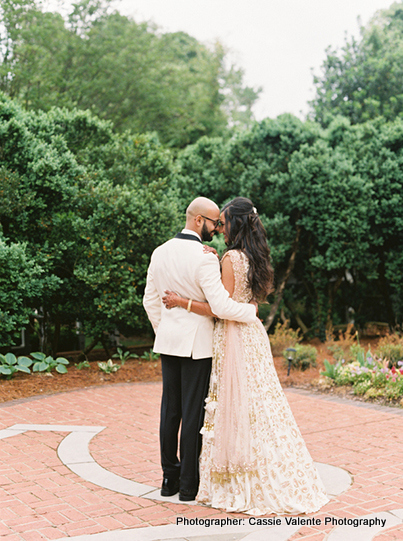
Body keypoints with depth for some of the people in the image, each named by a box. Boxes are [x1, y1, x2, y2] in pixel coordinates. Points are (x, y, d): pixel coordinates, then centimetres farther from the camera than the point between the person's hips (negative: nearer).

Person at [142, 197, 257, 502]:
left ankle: (169, 478, 21)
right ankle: (189, 484, 10)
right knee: (193, 413, 2)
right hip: (197, 343, -6)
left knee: (170, 409, 12)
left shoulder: (160, 253, 5)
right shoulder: (205, 258, -16)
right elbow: (222, 306, -22)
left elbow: (150, 300, 11)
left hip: (168, 341, 7)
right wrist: (251, 311, -5)